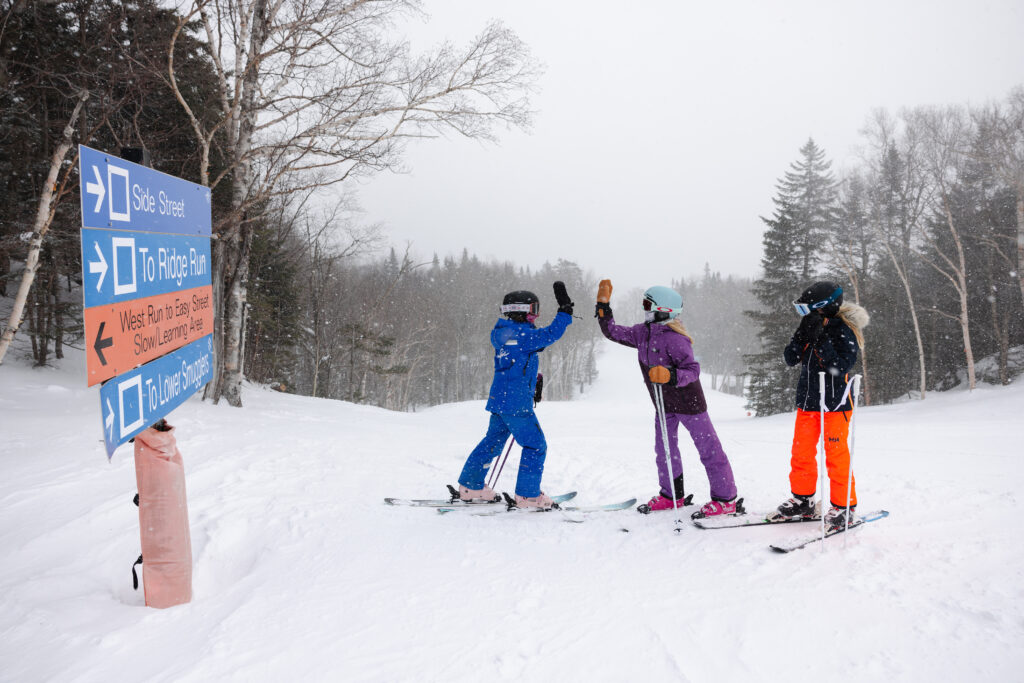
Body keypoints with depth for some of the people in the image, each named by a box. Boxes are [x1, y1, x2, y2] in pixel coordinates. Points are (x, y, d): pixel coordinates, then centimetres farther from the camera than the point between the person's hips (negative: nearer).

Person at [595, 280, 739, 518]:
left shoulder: (674, 338, -24)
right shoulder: (642, 333, 1)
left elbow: (693, 369, -28)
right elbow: (612, 332, 12)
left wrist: (670, 376, -44)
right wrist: (603, 304, 8)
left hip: (687, 401, -9)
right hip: (663, 402, 9)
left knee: (708, 448, -3)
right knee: (664, 449, 16)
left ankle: (726, 500, 4)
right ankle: (672, 495, 31)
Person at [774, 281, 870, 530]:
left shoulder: (844, 331, -10)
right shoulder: (810, 327, 9)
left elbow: (840, 366, -22)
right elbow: (790, 358, 2)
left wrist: (820, 339, -24)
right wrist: (803, 334, -12)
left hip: (835, 403, -7)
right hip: (808, 401, 7)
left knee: (836, 456, -2)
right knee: (801, 453, 10)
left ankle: (844, 507, 9)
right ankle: (803, 500, 23)